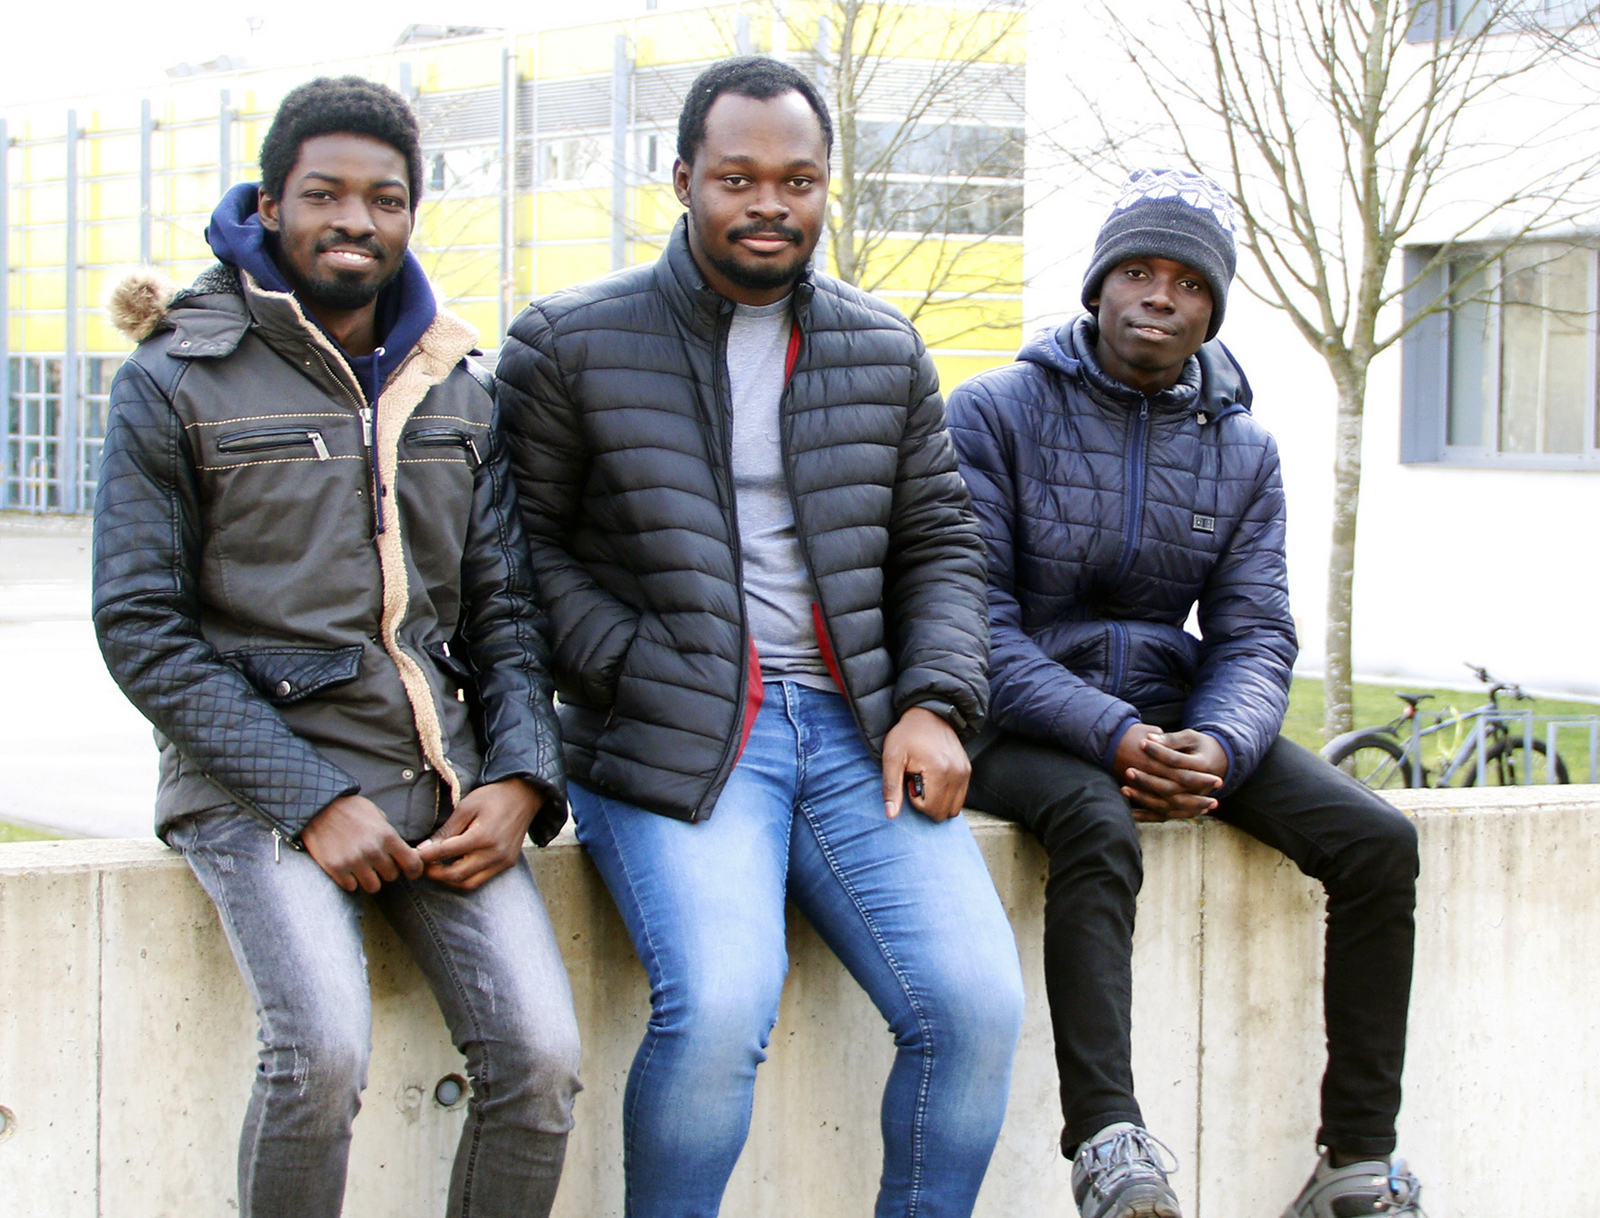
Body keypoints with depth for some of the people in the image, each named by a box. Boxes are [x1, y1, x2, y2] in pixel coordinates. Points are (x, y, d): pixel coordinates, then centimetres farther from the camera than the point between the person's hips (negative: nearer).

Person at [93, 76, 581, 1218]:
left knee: (542, 1050, -17)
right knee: (323, 1047, -28)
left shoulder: (462, 394, 15)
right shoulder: (174, 385, 2)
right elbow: (141, 630, -3)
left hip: (440, 780, 4)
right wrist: (311, 801, -12)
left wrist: (522, 781, -3)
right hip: (258, 781, -4)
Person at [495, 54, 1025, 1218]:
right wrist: (638, 674, -9)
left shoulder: (885, 354, 15)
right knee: (720, 1006, -28)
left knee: (978, 1003, -15)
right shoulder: (570, 344, 4)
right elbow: (529, 546, 3)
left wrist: (934, 702, 1)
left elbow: (940, 545, 18)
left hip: (853, 727, 4)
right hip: (675, 744, -4)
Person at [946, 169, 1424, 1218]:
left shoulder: (1244, 450, 8)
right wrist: (1112, 737, -25)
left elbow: (1255, 636, 3)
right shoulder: (996, 412, -5)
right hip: (1021, 723, -5)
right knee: (1099, 828, -38)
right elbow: (975, 620, -12)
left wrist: (1219, 747, -21)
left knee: (1377, 839, -15)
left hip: (1170, 708, 5)